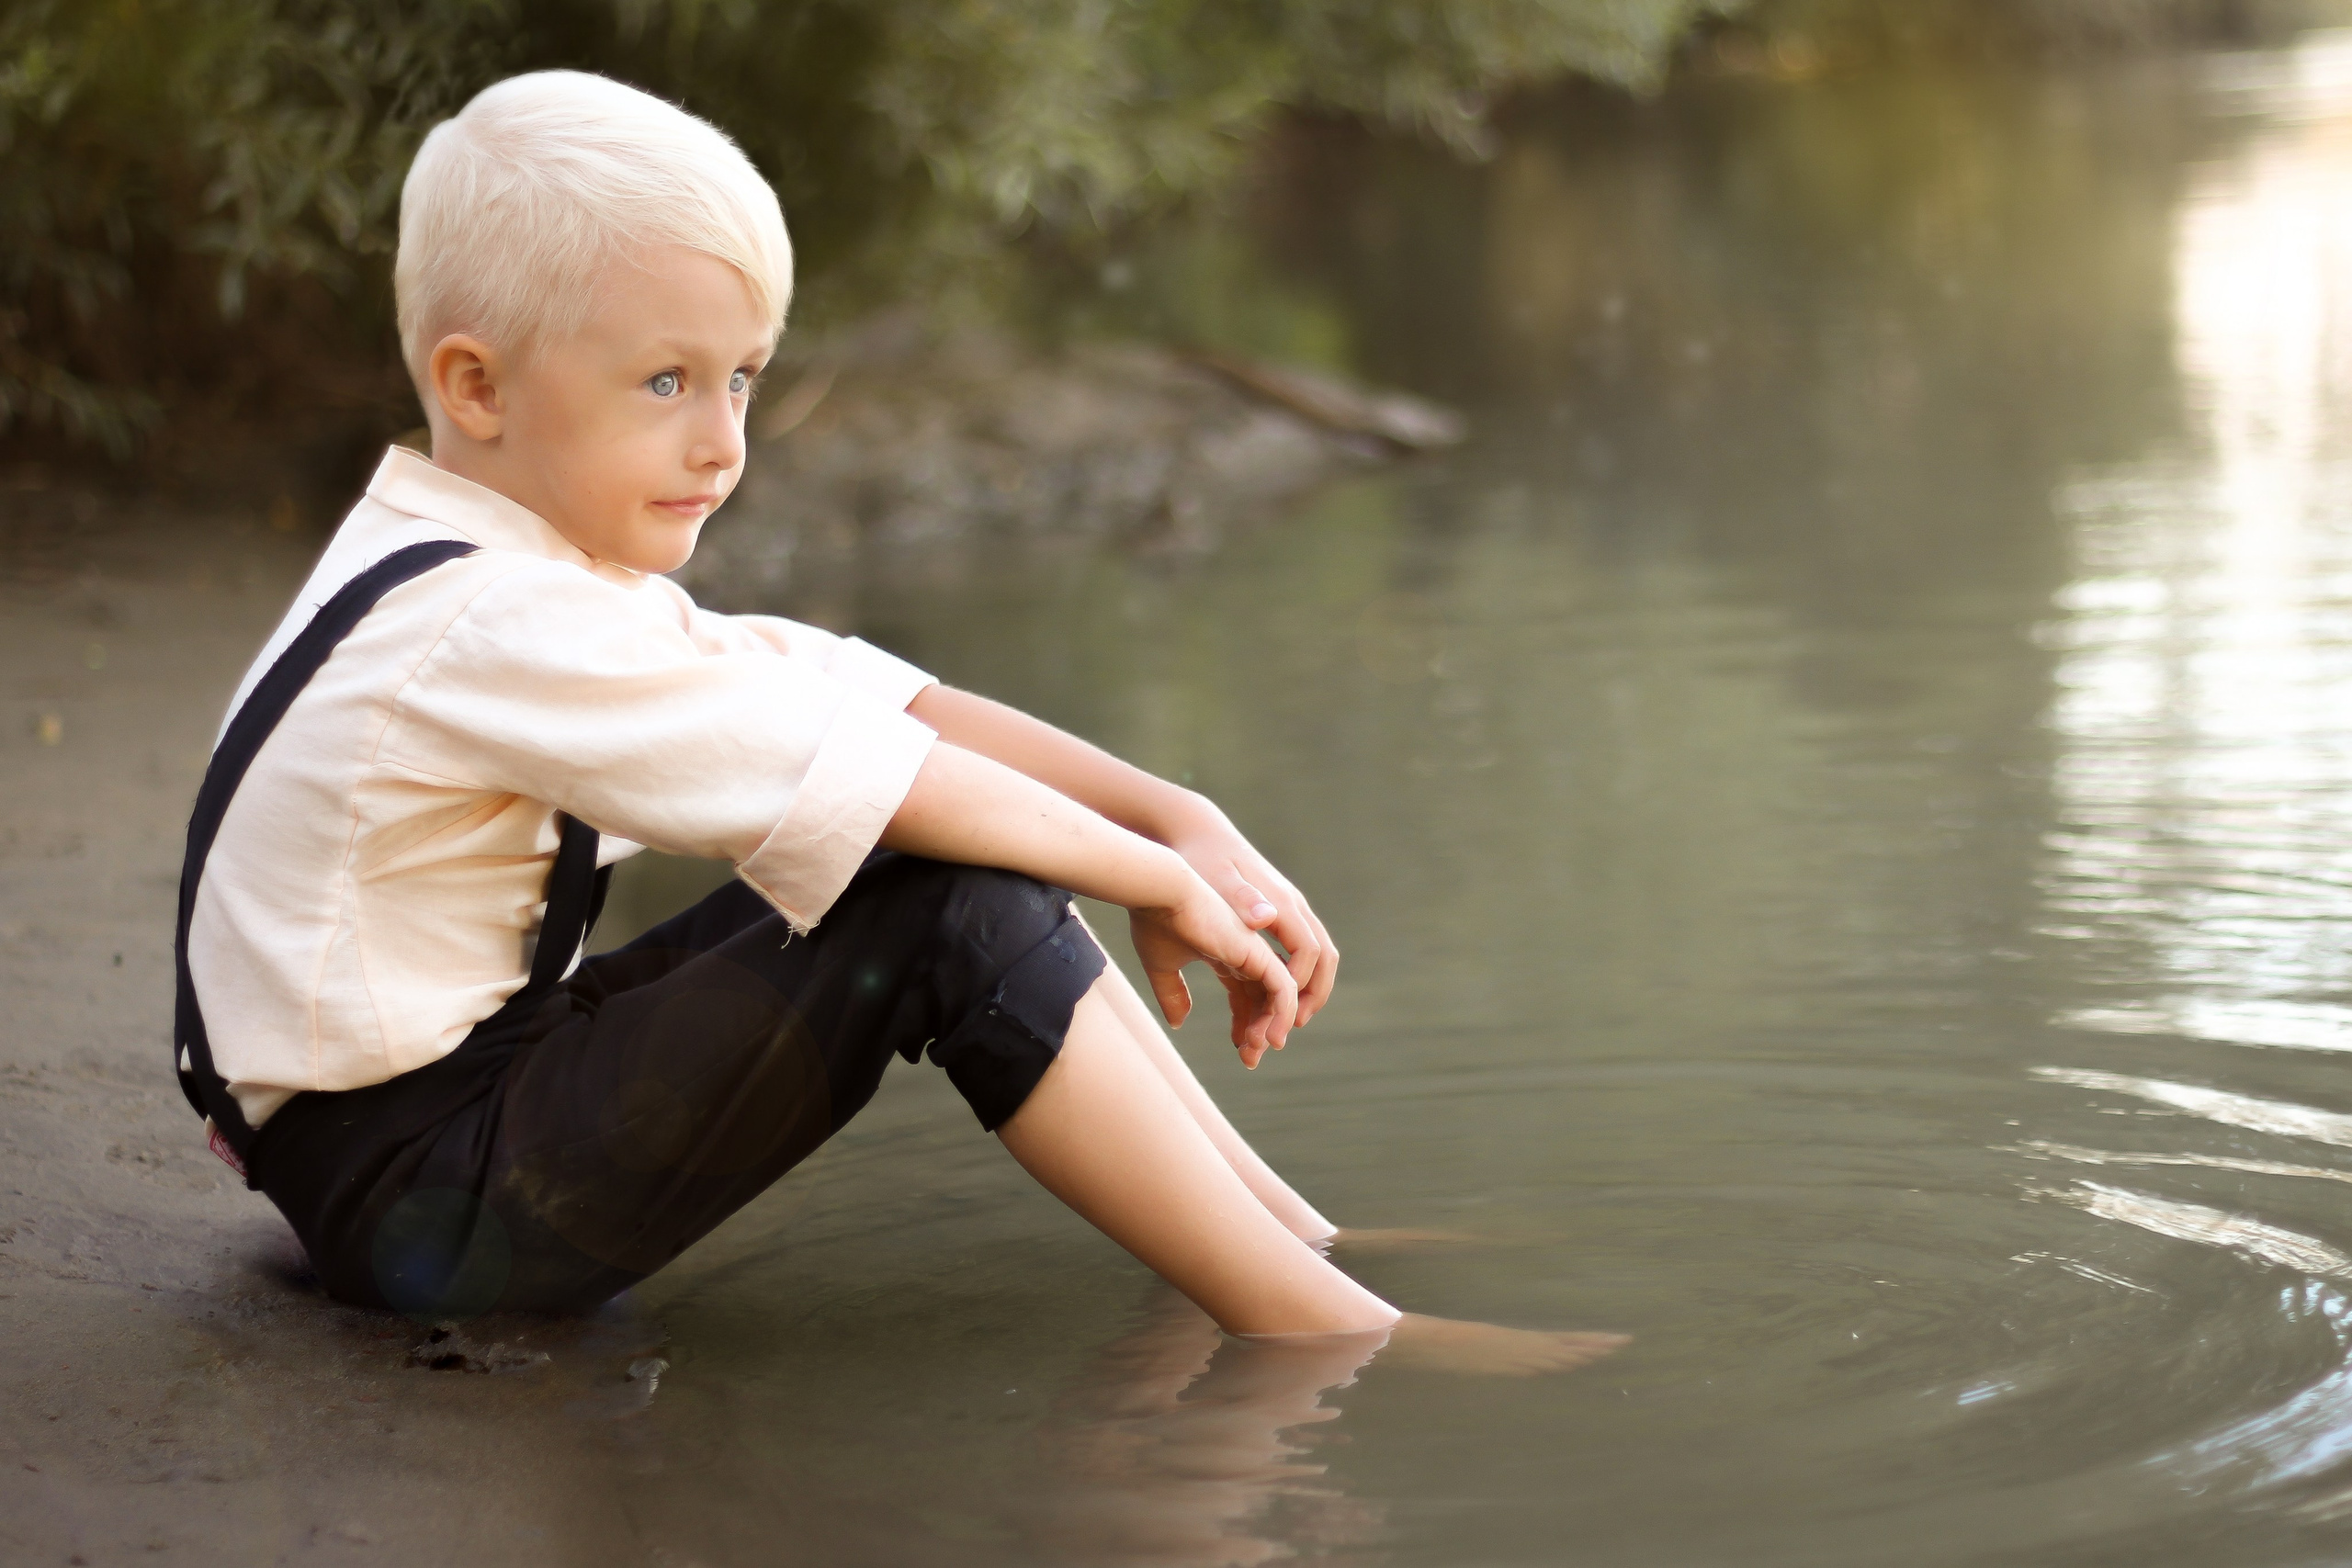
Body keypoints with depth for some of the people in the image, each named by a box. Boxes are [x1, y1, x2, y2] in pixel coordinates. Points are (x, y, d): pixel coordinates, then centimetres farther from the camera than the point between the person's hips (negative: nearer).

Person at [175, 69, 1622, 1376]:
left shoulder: (532, 576, 10)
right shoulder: (486, 626, -23)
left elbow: (883, 700, 3)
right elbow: (846, 772, -25)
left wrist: (1178, 819, -7)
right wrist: (1158, 876, -13)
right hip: (417, 1201, -10)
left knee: (977, 846, 5)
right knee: (961, 908, -22)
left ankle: (1295, 1231, 7)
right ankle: (1325, 1329, -18)